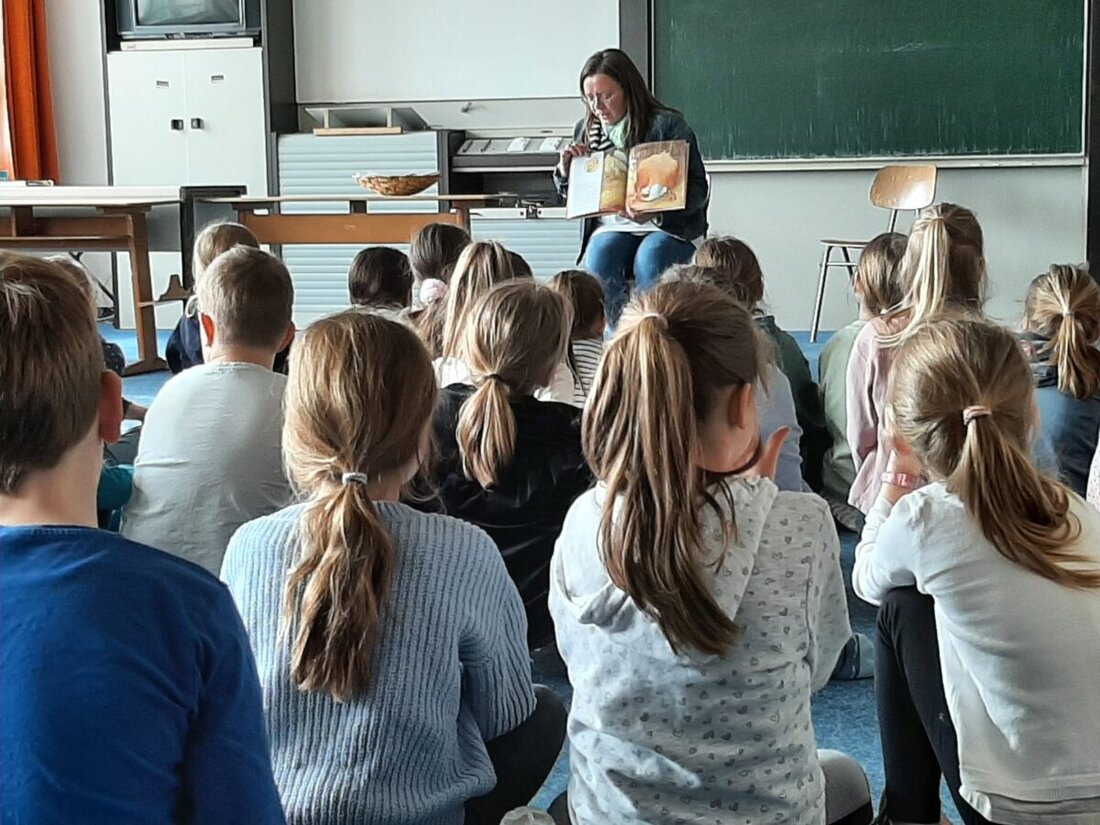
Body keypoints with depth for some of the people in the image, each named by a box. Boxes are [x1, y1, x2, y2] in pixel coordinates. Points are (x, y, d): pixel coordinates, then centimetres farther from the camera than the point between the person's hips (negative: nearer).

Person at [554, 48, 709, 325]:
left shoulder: (668, 124, -7)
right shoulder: (586, 129, 8)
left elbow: (698, 188, -12)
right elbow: (569, 192, 19)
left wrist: (656, 213, -30)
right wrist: (565, 168, -5)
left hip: (669, 228, -3)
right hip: (612, 227, 4)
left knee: (649, 260, -35)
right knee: (597, 259, -29)